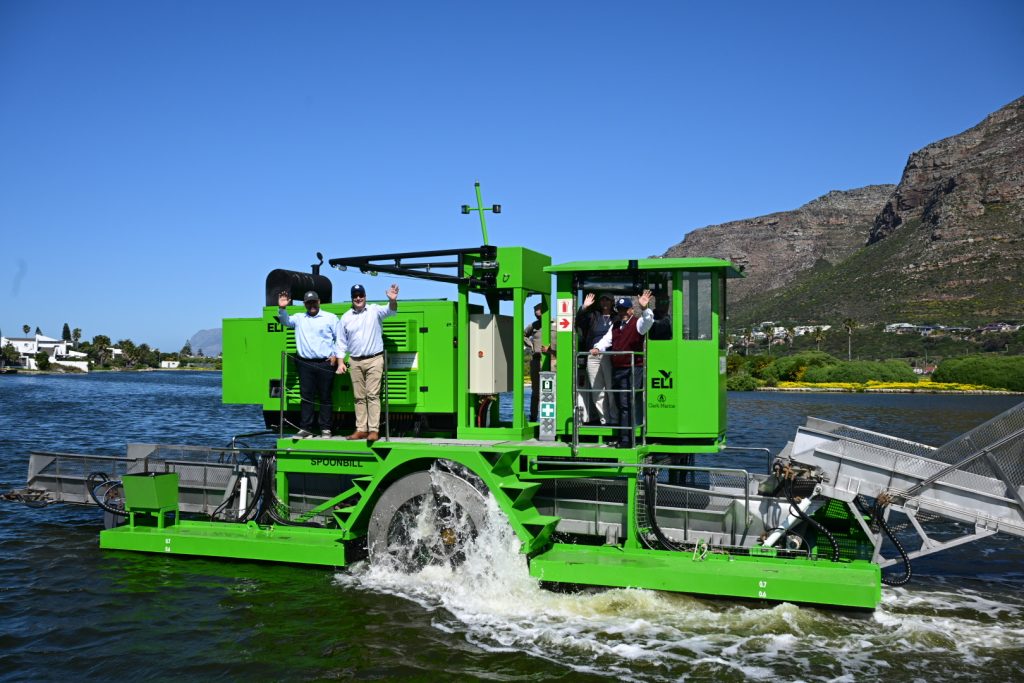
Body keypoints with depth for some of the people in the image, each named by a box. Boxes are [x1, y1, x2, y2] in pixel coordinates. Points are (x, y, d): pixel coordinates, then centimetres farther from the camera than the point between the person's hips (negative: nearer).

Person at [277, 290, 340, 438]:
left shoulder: (330, 318, 6)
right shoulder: (299, 318, 16)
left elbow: (339, 338, 5)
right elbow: (286, 321, 2)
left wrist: (336, 355, -4)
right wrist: (282, 308, -15)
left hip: (325, 364, -2)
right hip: (305, 364, 3)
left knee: (325, 397, 2)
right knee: (306, 397, 4)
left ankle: (326, 429, 7)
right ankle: (305, 428, 9)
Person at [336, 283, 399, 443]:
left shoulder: (374, 310, 0)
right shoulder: (346, 317, 7)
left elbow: (390, 311, -17)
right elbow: (341, 342, 10)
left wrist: (392, 300, -40)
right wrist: (340, 362, 3)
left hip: (374, 359, -4)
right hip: (355, 361, 4)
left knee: (373, 395, -8)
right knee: (359, 397, 8)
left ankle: (374, 430, -8)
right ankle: (361, 429, 13)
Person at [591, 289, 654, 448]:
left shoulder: (638, 323, -1)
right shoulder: (615, 325, 20)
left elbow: (647, 321, -22)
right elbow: (607, 340, 17)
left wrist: (644, 308, -41)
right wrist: (598, 348, -4)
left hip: (633, 368, -7)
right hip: (617, 369, 7)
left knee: (629, 404, -12)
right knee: (622, 404, 11)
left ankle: (628, 439, -13)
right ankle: (624, 439, 17)